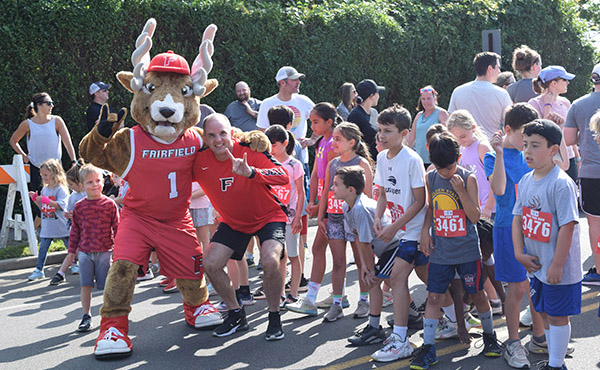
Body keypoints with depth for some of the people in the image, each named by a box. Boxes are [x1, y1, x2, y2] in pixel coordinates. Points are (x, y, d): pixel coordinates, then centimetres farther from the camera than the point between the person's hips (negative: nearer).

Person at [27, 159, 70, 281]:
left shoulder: (60, 189, -11)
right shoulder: (44, 190, 10)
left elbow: (60, 205, -21)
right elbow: (42, 207, 17)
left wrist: (46, 200, -28)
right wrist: (35, 199, 2)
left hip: (61, 226, -6)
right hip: (47, 226, 6)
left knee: (70, 246, 7)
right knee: (42, 248, 4)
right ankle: (39, 269, 10)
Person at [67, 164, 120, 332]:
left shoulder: (109, 204, -4)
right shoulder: (79, 207, 3)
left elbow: (117, 227, 0)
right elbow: (75, 230, 11)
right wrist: (72, 250, 10)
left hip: (105, 251, -2)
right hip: (85, 252, 2)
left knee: (107, 285, 4)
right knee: (85, 285, 2)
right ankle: (86, 317, 12)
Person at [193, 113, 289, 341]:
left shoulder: (250, 150, -24)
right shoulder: (200, 161, -14)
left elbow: (284, 177, -36)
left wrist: (251, 172, -51)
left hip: (268, 217, -4)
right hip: (233, 222, 5)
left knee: (270, 262, -28)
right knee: (210, 264, -8)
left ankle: (274, 318, -4)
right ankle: (236, 316, 14)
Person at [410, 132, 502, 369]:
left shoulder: (468, 179, -11)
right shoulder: (431, 179, 1)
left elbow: (475, 216, -13)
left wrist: (461, 191, -24)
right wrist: (425, 230, 4)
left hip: (467, 250, -3)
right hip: (440, 251, 3)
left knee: (477, 294, 11)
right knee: (433, 297, 1)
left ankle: (489, 335, 32)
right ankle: (428, 349, 7)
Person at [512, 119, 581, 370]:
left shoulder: (561, 184, -20)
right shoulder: (525, 181, 4)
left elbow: (567, 226, -22)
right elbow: (518, 217, 9)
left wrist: (557, 265, -21)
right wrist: (519, 253, -1)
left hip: (558, 268, -7)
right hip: (535, 265, 7)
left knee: (557, 316, 4)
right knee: (545, 313, 18)